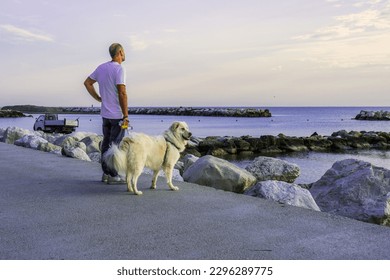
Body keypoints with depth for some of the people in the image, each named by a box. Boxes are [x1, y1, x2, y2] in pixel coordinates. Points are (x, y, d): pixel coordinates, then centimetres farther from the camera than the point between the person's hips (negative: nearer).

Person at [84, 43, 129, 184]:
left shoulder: (102, 67, 8)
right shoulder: (119, 68, -15)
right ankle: (113, 176, 3)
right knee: (115, 145, -1)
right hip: (117, 115, -7)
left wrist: (99, 98, 16)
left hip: (105, 113, 8)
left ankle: (105, 173, 19)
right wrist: (126, 115, -18)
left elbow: (87, 83, 16)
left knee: (106, 143, 13)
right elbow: (122, 93, -21)